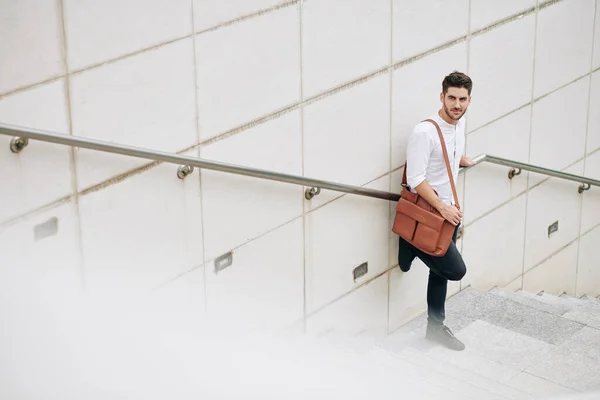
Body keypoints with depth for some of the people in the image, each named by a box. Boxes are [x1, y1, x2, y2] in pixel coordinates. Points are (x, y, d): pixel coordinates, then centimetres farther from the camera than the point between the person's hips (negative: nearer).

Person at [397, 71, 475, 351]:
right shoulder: (424, 132, -22)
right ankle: (413, 247, 8)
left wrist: (466, 162, 45)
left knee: (441, 271, 15)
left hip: (449, 211, 8)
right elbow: (415, 180, -24)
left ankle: (435, 326, 27)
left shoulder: (459, 124, 5)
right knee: (456, 269, -12)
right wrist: (443, 208, -25)